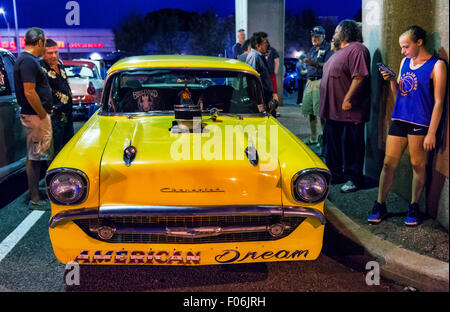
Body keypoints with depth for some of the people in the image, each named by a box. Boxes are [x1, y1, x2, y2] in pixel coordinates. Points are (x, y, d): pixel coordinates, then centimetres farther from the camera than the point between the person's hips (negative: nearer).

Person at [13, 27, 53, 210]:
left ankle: (36, 191, 28)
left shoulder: (27, 59, 16)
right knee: (34, 157, -5)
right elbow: (29, 92, -23)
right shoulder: (28, 61, -17)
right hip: (35, 116, -10)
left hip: (37, 115, 10)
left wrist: (45, 111, 20)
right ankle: (35, 200, 2)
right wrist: (43, 115, -18)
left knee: (36, 156, 17)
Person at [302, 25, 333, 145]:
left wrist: (314, 63, -24)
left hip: (320, 82, -8)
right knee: (310, 112, 8)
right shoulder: (312, 49, 23)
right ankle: (313, 138, 18)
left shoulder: (328, 48, -1)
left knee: (320, 112, -13)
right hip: (309, 82, 8)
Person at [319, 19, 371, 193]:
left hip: (348, 111, -10)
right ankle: (334, 174, 28)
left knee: (351, 146, -2)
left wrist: (347, 99, -25)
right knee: (332, 145, 16)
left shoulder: (357, 50, -13)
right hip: (333, 110, 10)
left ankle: (353, 179, 7)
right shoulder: (339, 52, 20)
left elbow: (359, 77, -22)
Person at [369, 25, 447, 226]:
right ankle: (380, 206, 13)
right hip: (399, 120, 5)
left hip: (420, 123, -5)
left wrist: (431, 133, -12)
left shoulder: (436, 65, -4)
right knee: (388, 163, 4)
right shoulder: (405, 62, 14)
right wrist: (391, 80, 0)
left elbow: (439, 102, -8)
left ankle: (414, 207, 19)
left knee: (418, 165, 4)